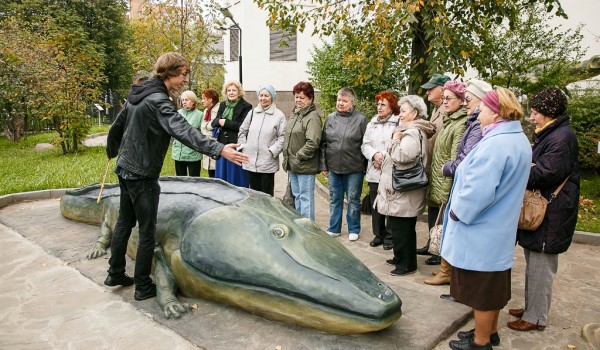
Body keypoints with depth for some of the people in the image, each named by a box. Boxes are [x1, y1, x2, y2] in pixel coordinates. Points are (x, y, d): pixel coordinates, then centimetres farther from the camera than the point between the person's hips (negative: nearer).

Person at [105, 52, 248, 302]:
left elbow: (117, 125, 19)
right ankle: (143, 287, 12)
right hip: (142, 175, -9)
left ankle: (115, 274, 33)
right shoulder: (158, 101, -19)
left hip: (125, 169, 10)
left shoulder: (138, 95, 9)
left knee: (124, 222, 19)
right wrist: (219, 150, -46)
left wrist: (112, 151, 37)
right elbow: (183, 131, -35)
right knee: (147, 231, 1)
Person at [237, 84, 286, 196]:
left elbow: (282, 137, -8)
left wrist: (272, 151, -13)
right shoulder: (252, 112, 9)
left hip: (268, 163, -4)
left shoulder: (279, 115, -4)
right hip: (250, 161, 4)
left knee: (267, 193, 2)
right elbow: (242, 131, 17)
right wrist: (243, 146, 6)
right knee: (254, 191, 14)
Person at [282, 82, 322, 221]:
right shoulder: (294, 114, 13)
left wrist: (299, 157, -17)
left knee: (305, 197, -1)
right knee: (297, 196, 18)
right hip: (292, 165, 9)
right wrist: (287, 158, 10)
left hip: (305, 167, -9)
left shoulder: (313, 117, -14)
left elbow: (313, 142, -23)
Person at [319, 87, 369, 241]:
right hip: (333, 167, 4)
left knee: (353, 200, 8)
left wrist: (366, 166, -8)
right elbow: (323, 143, 9)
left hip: (354, 168, -3)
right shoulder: (330, 118, 7)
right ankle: (334, 228, 27)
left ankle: (353, 230, 23)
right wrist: (323, 165, 6)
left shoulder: (361, 119, -4)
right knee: (334, 199, 13)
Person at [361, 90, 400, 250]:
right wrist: (375, 155, -8)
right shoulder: (372, 123, 16)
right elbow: (365, 145, 10)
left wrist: (384, 157, -14)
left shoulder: (399, 123, -5)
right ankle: (379, 234, 26)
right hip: (374, 172, 6)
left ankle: (390, 237, 15)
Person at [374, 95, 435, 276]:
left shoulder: (413, 133, -15)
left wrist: (395, 140, -13)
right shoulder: (414, 130, 18)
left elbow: (401, 156, -27)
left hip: (404, 192, -10)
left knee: (401, 228, -2)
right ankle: (401, 258, 30)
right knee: (402, 227, 18)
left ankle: (407, 264, 9)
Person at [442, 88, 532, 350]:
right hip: (501, 230, 10)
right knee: (494, 285, 22)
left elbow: (477, 191, -31)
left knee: (481, 288, 7)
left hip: (481, 233, -10)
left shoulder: (494, 144, -26)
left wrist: (457, 213, -14)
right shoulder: (520, 141, 7)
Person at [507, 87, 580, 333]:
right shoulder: (549, 134, 14)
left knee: (540, 266, 0)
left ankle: (536, 317, 13)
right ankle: (531, 307, 31)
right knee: (533, 263, 18)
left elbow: (545, 174, -23)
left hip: (550, 213, -10)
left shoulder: (562, 137, -17)